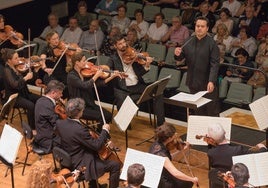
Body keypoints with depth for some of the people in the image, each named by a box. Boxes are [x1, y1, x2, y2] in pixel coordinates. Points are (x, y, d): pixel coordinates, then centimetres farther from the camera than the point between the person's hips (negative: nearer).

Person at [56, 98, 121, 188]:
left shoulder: (60, 123, -10)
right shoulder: (79, 130, -33)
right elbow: (97, 145, -25)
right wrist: (105, 130, -12)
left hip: (68, 160, 9)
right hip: (81, 165, -9)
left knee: (93, 152, 35)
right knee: (115, 165, -5)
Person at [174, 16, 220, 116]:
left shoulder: (212, 43, -10)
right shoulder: (189, 41, 5)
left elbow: (215, 64, -16)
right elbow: (181, 57, 12)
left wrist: (212, 81, -27)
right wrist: (178, 54, -13)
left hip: (207, 83, -5)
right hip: (193, 82, 5)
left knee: (212, 111, 4)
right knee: (198, 111, 16)